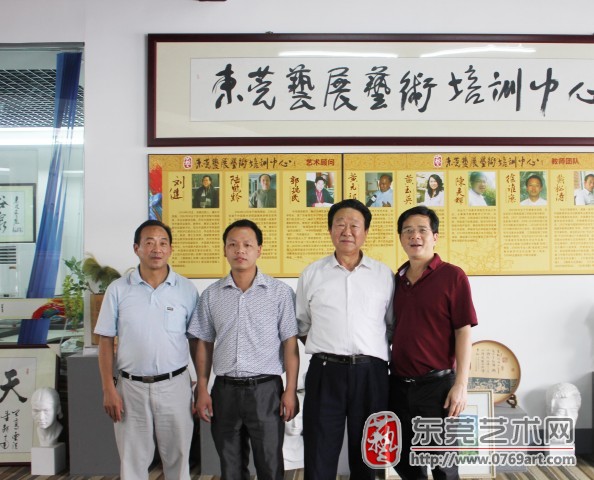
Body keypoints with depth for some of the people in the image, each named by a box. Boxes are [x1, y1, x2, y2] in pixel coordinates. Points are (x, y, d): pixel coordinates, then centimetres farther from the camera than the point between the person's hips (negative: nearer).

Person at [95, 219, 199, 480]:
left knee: (177, 457, 12)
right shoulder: (118, 290, -2)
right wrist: (109, 389, -4)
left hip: (175, 385, 0)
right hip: (131, 386, 0)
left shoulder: (187, 289, -2)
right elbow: (105, 342, 1)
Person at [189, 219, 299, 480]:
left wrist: (290, 391, -7)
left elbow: (290, 343, -3)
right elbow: (204, 344, 9)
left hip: (266, 389, -3)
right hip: (225, 390, 3)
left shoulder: (280, 292, -3)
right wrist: (202, 390, 5)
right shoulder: (211, 295, 5)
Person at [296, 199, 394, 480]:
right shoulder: (311, 274, 6)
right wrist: (325, 350, 5)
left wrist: (371, 350, 3)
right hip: (325, 372, 0)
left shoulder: (384, 275, 5)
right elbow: (302, 325, 14)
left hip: (371, 372, 1)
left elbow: (393, 324, 11)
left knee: (365, 456, 14)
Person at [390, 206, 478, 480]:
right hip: (398, 384, 5)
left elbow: (463, 332, -10)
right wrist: (388, 378, 10)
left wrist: (460, 385, -14)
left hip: (437, 384, -5)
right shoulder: (397, 279, 9)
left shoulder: (452, 276, -7)